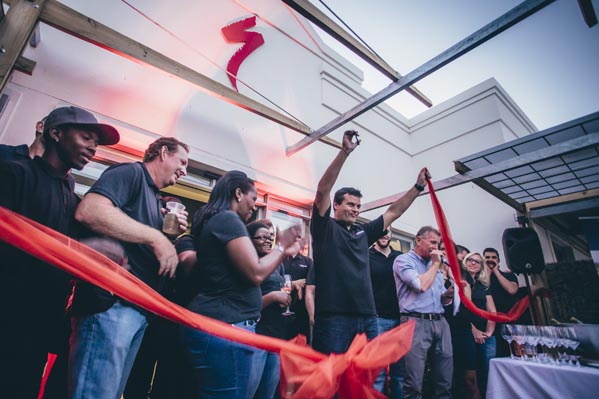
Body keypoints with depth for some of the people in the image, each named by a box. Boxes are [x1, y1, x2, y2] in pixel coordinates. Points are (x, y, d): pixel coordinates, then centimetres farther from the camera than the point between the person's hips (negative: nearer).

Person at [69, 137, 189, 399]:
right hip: (112, 301, -9)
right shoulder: (131, 172, -4)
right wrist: (155, 237, -20)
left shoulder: (155, 199, 22)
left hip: (140, 307, 9)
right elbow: (89, 210, -23)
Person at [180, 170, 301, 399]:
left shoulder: (213, 221, 17)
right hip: (224, 327, -11)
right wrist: (281, 246, -2)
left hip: (217, 325, 11)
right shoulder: (228, 219, -14)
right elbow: (256, 273, -19)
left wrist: (282, 253, 16)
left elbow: (240, 270, 19)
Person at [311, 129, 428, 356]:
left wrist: (418, 187, 21)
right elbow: (323, 191, -11)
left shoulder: (363, 233, 17)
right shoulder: (325, 228, 1)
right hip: (334, 317, -6)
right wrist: (345, 151, -15)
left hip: (367, 318, 6)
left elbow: (393, 212, 23)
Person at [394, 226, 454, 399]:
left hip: (440, 322, 7)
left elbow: (442, 299, 22)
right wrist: (435, 264, -3)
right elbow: (421, 286, -17)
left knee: (445, 380, 11)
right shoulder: (404, 260, -2)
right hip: (416, 322, -7)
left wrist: (448, 294, -2)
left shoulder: (433, 265, 20)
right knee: (414, 382, -7)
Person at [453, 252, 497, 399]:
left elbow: (492, 311, 12)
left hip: (486, 336, 5)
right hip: (465, 333, -5)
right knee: (470, 376, -2)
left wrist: (489, 332, -1)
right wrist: (473, 329, -7)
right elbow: (460, 307, -6)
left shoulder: (484, 286, 18)